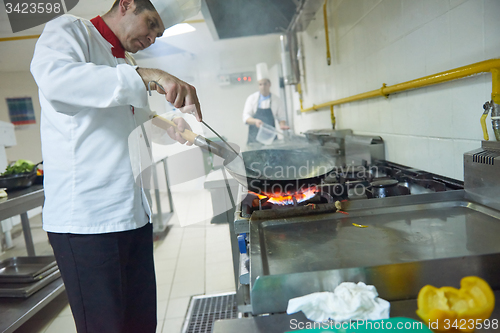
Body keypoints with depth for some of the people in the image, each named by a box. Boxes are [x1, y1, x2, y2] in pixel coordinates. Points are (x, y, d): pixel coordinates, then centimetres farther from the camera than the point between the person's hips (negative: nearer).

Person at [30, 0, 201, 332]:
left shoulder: (126, 64, 22)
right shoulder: (69, 31, -2)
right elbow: (53, 77, -25)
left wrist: (169, 127, 10)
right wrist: (146, 77, -31)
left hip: (134, 213, 8)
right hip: (85, 218, -8)